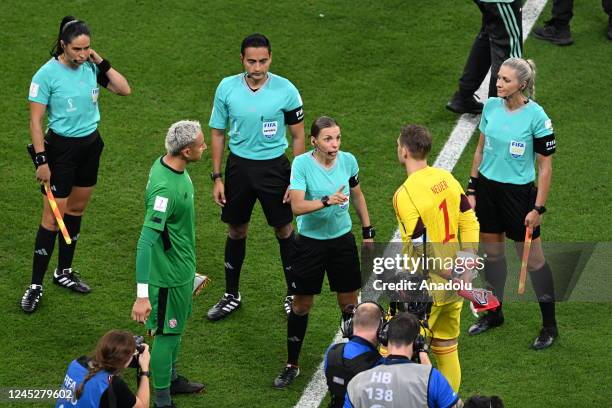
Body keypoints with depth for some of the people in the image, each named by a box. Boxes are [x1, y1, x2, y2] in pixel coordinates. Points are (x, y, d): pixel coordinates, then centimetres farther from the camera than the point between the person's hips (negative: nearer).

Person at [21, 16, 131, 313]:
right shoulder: (48, 74, -17)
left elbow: (124, 89, 1)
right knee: (53, 217, -6)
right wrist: (41, 160, -18)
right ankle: (35, 285, 0)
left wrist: (102, 63, -9)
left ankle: (64, 271, 30)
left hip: (90, 144, 6)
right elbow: (35, 120, -14)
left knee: (76, 210, 15)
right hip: (61, 147, -6)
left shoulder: (90, 67, -2)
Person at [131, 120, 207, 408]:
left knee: (177, 328, 25)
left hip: (182, 267, 9)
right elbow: (146, 243, -35)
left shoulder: (166, 164, -5)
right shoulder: (165, 189, -34)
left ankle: (172, 380, 44)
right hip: (170, 275, -9)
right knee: (168, 334, 7)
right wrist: (143, 295, -35)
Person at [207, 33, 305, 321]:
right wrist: (217, 177, 1)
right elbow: (218, 133, 2)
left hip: (274, 167, -2)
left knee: (284, 230, 8)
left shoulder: (286, 91, -13)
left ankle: (293, 294, 25)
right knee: (236, 230, 12)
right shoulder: (227, 88, -9)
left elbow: (298, 136, -3)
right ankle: (232, 295, 27)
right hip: (239, 165, 2)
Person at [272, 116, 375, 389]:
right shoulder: (302, 164, -17)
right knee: (301, 305, 6)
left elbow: (357, 195, 11)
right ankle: (292, 365, 20)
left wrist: (368, 232, 14)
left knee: (349, 303, 9)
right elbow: (297, 206, -25)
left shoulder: (347, 161, -6)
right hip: (310, 241, -3)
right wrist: (327, 200, -37)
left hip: (343, 239, 3)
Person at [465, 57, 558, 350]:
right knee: (492, 252, 16)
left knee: (532, 258, 2)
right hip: (487, 188, 5)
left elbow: (545, 166, -12)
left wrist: (538, 208, -12)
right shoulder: (491, 106, -1)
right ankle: (494, 313, 34)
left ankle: (549, 324, 15)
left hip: (518, 192, -5)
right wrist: (472, 189, 8)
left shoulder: (536, 116, -17)